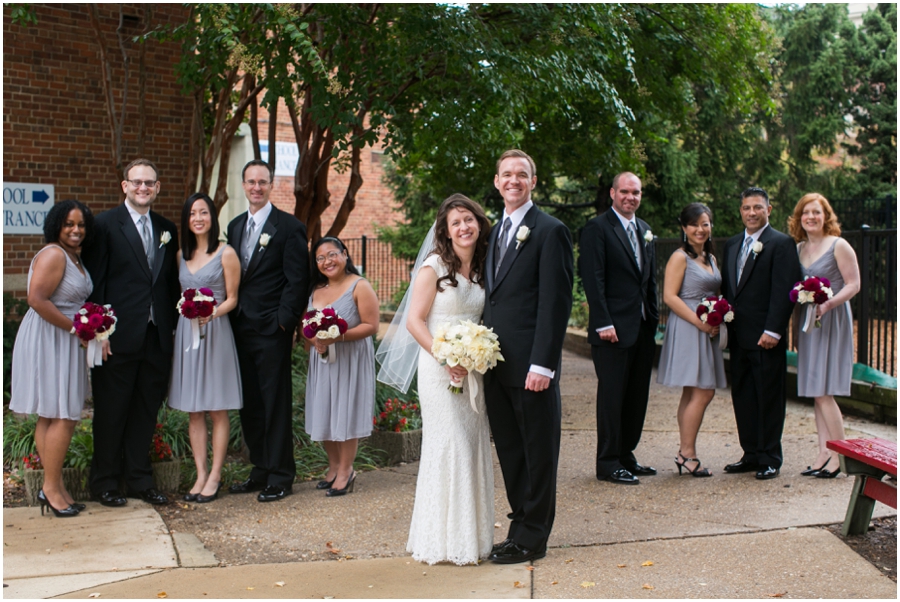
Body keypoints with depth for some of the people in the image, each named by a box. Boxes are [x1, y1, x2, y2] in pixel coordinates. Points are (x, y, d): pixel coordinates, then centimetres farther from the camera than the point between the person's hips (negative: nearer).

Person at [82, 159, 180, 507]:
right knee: (111, 412, 5)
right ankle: (104, 483, 18)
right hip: (119, 337, -5)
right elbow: (94, 282, -7)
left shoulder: (167, 229, 13)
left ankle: (140, 480, 23)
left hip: (157, 337, 5)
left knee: (146, 411, 12)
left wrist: (173, 327, 6)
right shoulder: (105, 224, -3)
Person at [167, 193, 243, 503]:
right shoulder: (181, 255, 12)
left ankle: (215, 476, 7)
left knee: (217, 409, 0)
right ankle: (200, 474, 12)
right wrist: (186, 312, 3)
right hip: (186, 331, 5)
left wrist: (211, 313, -20)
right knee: (193, 410, 6)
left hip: (215, 332, -5)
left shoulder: (226, 253, -4)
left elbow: (232, 298, -4)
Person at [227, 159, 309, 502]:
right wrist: (231, 317, 7)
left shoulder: (289, 227, -4)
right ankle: (260, 471, 22)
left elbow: (297, 280, -8)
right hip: (240, 329, 7)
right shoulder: (235, 226, 16)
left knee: (276, 404, -1)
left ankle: (280, 477, 8)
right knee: (249, 405, 11)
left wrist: (284, 322, -14)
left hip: (271, 331, -6)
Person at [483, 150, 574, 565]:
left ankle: (532, 538, 14)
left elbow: (555, 302, -13)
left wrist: (542, 363, -18)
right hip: (496, 365, 7)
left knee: (538, 452, 5)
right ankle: (521, 525, 26)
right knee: (509, 452, 14)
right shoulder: (495, 232, 17)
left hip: (531, 365, -7)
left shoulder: (549, 231, -7)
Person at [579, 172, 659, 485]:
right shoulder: (597, 228, -7)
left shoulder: (645, 230, 16)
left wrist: (654, 316, 13)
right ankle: (608, 463, 7)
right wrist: (604, 324, -18)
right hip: (614, 328, -7)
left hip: (643, 328, 8)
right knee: (612, 395, -2)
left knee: (637, 396, 12)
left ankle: (626, 454, 23)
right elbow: (593, 279, -13)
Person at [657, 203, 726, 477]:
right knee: (703, 392, -11)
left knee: (693, 393, 8)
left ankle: (685, 453, 12)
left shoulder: (711, 259, 17)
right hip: (686, 329, -8)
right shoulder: (680, 257, -8)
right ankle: (687, 453, -5)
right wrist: (699, 322, -17)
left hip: (707, 330, 8)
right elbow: (670, 296, -15)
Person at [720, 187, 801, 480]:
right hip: (738, 336, 7)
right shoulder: (732, 244, 16)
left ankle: (770, 459, 10)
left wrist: (772, 331, -18)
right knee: (742, 397, 11)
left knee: (769, 398, 1)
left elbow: (784, 291, -13)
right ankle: (751, 454, 21)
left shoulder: (781, 243, -6)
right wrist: (724, 321, 8)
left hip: (766, 337, -7)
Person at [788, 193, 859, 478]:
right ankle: (824, 453, 12)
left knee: (823, 392, -9)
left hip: (831, 322, -6)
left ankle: (840, 455, 1)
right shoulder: (798, 249, 12)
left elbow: (853, 285, -10)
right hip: (806, 323, 6)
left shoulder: (838, 246, -6)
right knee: (816, 393, 7)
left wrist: (827, 305, -23)